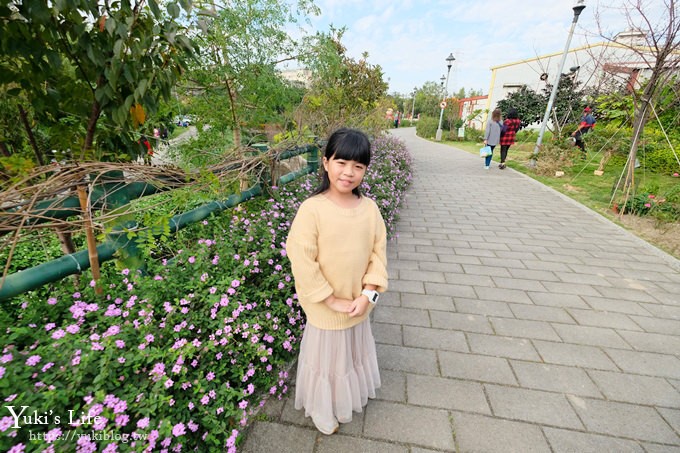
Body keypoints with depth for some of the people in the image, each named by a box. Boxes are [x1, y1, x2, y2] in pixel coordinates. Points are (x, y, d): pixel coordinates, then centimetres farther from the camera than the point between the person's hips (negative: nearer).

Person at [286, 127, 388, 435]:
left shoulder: (369, 207, -9)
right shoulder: (312, 208, -23)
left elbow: (378, 251, -4)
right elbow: (302, 261, -22)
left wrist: (368, 293, -12)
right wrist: (332, 300, -18)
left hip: (360, 305, 4)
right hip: (325, 309, -4)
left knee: (355, 352, 29)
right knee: (326, 358, 22)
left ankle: (353, 395, 61)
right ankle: (322, 409, 53)